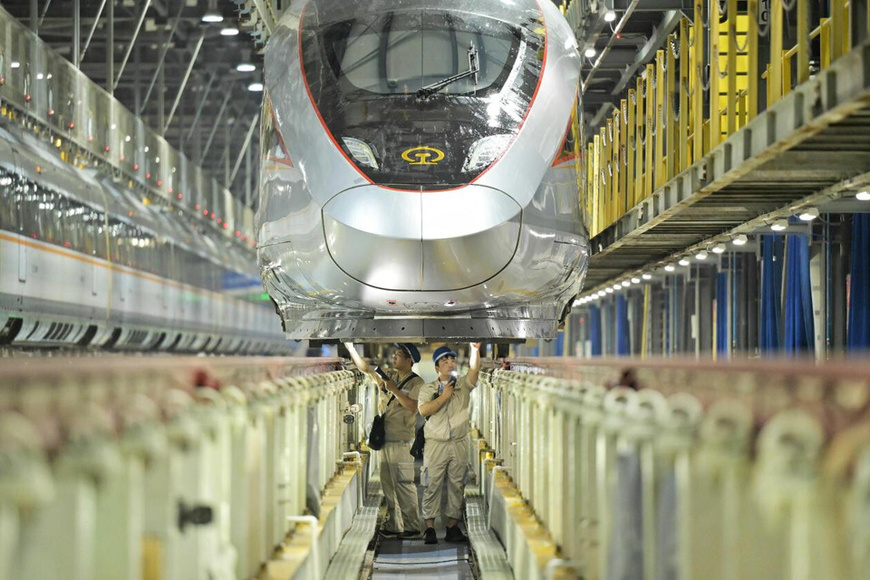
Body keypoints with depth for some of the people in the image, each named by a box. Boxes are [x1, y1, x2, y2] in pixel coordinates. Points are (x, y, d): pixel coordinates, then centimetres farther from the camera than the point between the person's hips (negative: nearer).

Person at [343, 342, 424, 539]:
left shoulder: (416, 382, -5)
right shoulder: (387, 376, 14)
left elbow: (412, 406, -18)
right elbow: (364, 367, 17)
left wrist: (394, 390, -18)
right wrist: (350, 348, 12)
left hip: (401, 441, -7)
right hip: (384, 439, 7)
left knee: (404, 484, -10)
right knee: (388, 485, 9)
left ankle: (412, 527, -8)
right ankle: (393, 526, 14)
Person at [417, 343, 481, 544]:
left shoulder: (464, 385, 9)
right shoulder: (428, 389, 7)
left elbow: (474, 369, -10)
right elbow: (423, 410, -9)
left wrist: (475, 350, -26)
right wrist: (444, 397, -10)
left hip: (459, 444, 2)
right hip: (436, 444, -2)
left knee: (457, 486, 3)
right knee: (433, 485, -5)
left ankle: (452, 527, 8)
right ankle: (429, 528, -3)